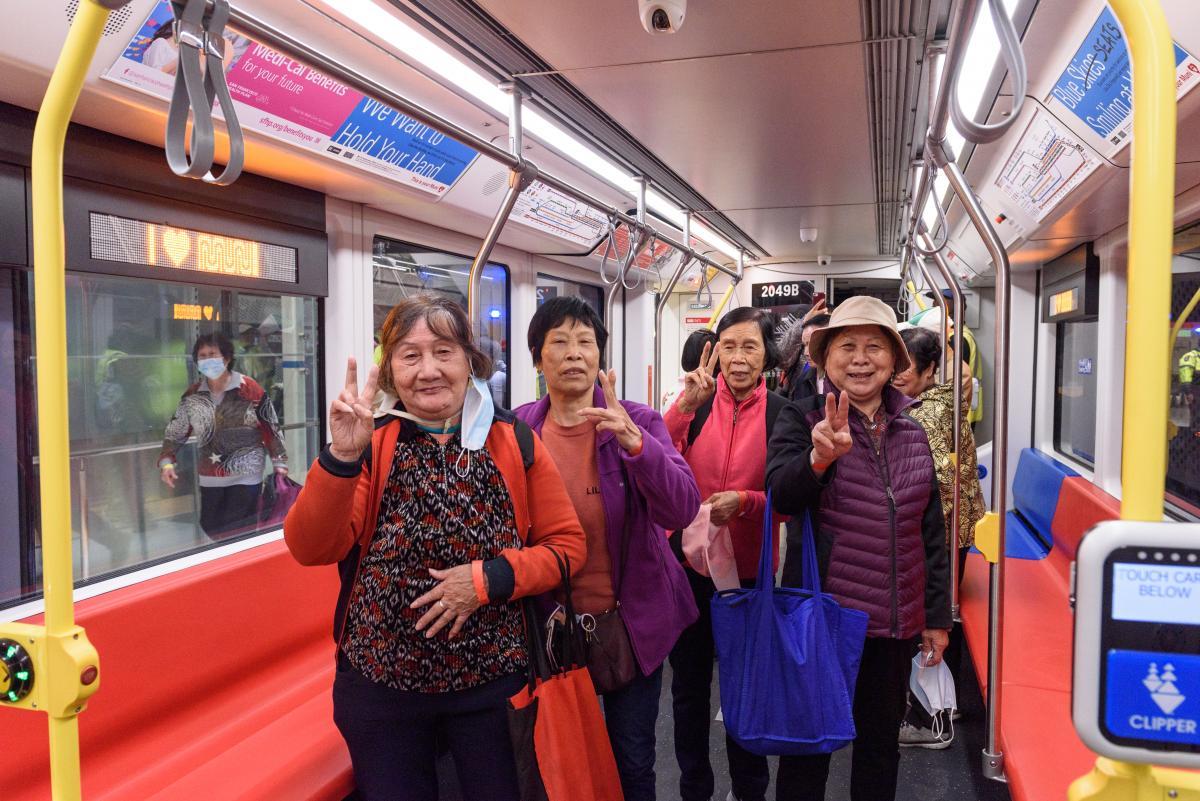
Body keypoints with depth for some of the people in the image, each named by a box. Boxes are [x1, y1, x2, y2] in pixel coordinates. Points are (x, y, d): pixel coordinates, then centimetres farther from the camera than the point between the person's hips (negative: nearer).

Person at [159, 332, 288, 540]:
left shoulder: (249, 388, -9)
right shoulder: (193, 394, 3)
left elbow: (271, 427, -4)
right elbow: (175, 432, 10)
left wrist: (279, 461, -5)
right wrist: (166, 462, -3)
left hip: (246, 476, -4)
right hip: (209, 480, 4)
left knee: (240, 532, -2)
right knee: (210, 530, 11)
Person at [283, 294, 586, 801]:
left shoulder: (513, 442, -4)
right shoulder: (370, 443, -5)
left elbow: (567, 544, -3)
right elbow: (310, 549, -17)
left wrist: (489, 578, -18)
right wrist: (341, 457, -31)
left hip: (489, 682, 0)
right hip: (380, 683, 0)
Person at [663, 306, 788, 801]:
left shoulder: (781, 414, -6)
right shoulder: (695, 404, -3)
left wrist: (743, 502, -21)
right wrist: (685, 404, -27)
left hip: (748, 570, -1)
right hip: (687, 563, 1)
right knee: (689, 686, 16)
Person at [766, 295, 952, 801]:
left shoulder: (912, 432, 7)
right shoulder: (801, 421, -6)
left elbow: (931, 531, 12)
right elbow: (781, 497, -24)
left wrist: (937, 616, 12)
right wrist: (818, 458, -43)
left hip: (896, 624, 4)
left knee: (881, 741, 19)